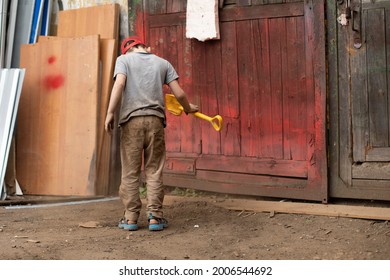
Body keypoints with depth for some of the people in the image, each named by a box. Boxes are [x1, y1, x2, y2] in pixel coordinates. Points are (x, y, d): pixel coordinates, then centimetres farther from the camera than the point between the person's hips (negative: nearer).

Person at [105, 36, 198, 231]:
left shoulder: (124, 59, 9)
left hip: (132, 120, -1)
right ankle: (155, 216, 4)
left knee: (130, 172, 4)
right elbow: (179, 93, 10)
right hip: (155, 120, 2)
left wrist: (110, 113, -12)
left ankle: (131, 217, 7)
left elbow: (119, 84, -9)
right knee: (154, 171, 7)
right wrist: (188, 108, 28)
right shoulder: (163, 63, 16)